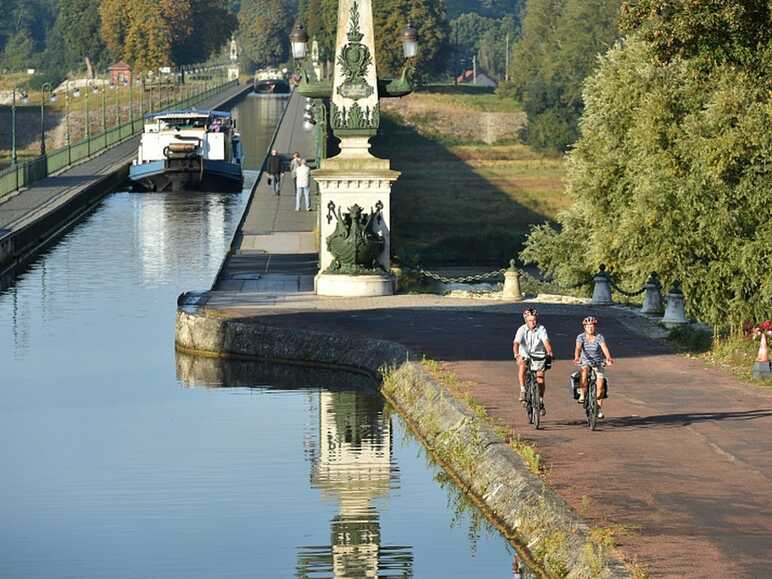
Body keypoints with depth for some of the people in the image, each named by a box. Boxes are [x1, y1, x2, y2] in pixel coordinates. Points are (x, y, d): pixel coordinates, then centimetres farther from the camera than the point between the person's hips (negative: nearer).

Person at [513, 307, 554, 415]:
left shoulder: (541, 329, -12)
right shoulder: (522, 330, -14)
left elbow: (546, 341, -27)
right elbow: (516, 343, -26)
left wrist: (549, 352, -46)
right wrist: (516, 354, -45)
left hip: (538, 355, 1)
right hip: (525, 355, -1)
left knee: (540, 377, -11)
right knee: (522, 366, -33)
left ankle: (541, 400, 10)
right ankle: (523, 390, -23)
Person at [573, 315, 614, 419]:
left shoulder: (599, 337, -7)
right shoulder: (581, 337, -7)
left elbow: (604, 348, -22)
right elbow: (578, 348, -23)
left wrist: (608, 358, -42)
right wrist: (576, 358, -43)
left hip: (598, 363, 0)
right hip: (585, 363, 0)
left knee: (600, 385, -15)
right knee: (584, 372, -37)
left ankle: (599, 408, 1)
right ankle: (582, 395, -27)